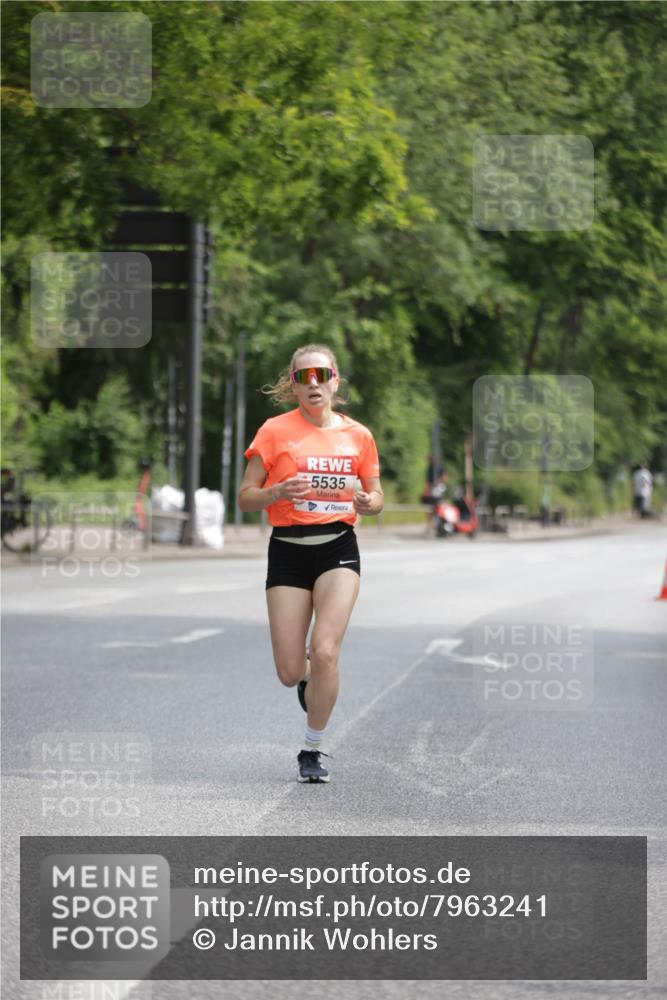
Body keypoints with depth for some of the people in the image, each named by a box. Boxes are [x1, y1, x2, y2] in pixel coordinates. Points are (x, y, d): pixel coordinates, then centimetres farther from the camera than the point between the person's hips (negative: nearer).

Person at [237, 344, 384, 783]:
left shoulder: (358, 435, 5)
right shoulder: (275, 430, -1)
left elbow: (377, 496, 15)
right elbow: (246, 498, 0)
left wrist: (367, 502, -9)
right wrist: (278, 492, -21)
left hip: (339, 548, 0)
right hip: (288, 551, 0)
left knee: (324, 651, -18)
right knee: (290, 673, -2)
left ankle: (313, 751, 0)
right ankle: (310, 679, 38)